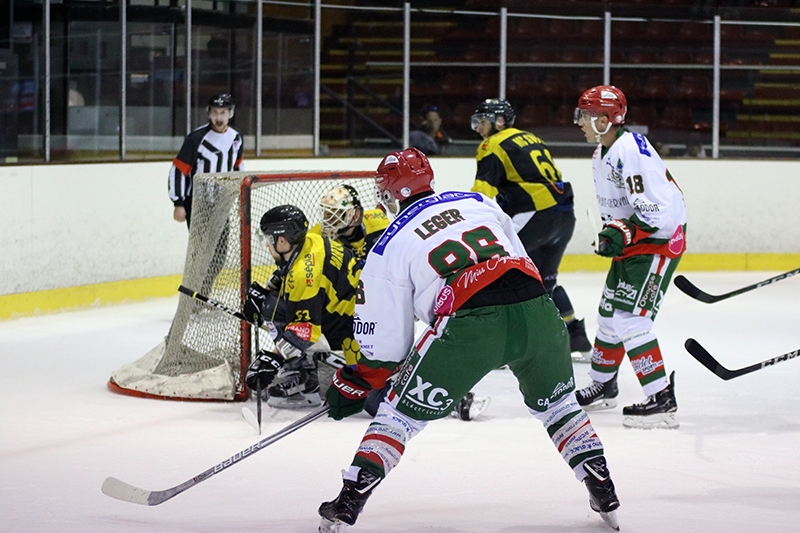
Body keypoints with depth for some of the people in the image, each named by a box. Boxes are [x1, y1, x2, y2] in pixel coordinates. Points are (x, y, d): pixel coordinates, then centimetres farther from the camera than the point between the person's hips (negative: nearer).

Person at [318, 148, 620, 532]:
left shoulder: (388, 248, 14)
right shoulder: (478, 202, 25)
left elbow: (385, 345, 15)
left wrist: (351, 386, 28)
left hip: (469, 326, -4)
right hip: (536, 311, 4)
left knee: (402, 412, 11)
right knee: (557, 404, 28)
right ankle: (605, 496, 26)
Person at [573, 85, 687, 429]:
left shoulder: (632, 150, -24)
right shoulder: (603, 153, 10)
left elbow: (658, 206, -30)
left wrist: (624, 233, -30)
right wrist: (612, 231, 13)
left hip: (659, 240, -11)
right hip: (632, 243, 11)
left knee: (630, 318, -17)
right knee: (609, 312, 17)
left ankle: (662, 400, -17)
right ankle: (603, 385, 35)